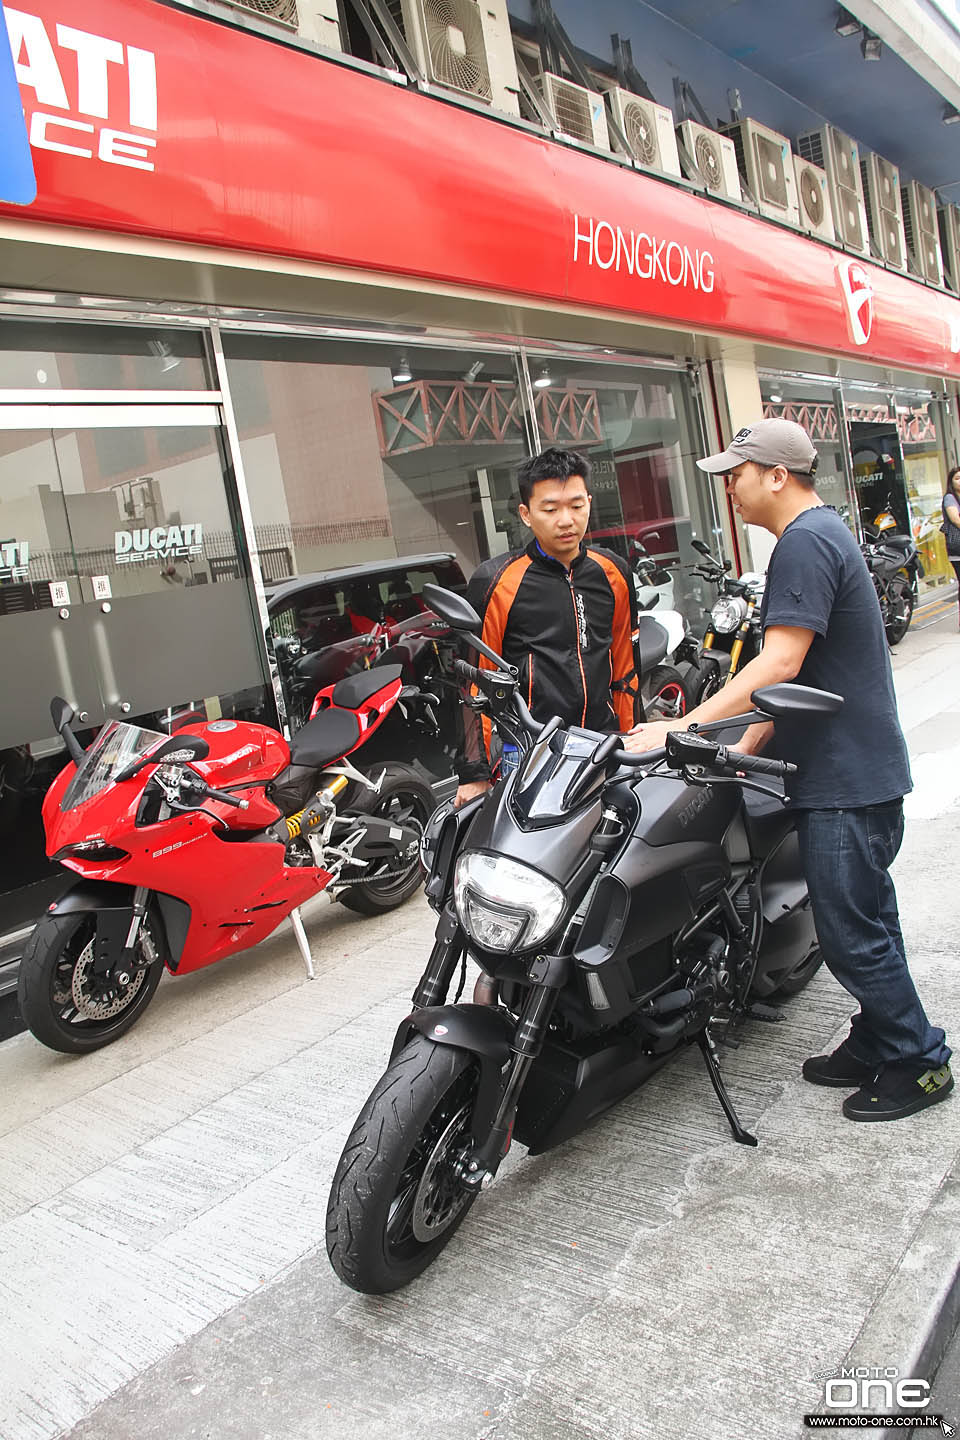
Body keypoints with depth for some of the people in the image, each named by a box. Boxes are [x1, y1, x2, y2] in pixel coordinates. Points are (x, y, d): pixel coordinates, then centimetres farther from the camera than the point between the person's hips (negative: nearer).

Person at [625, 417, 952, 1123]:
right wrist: (750, 743, 16)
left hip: (846, 779, -11)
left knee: (852, 933, 1)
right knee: (865, 918, 19)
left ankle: (919, 1062, 17)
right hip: (858, 768, 11)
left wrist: (683, 727, -27)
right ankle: (877, 1044, 33)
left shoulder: (805, 543, -18)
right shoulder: (825, 531, 16)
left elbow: (780, 663, -27)